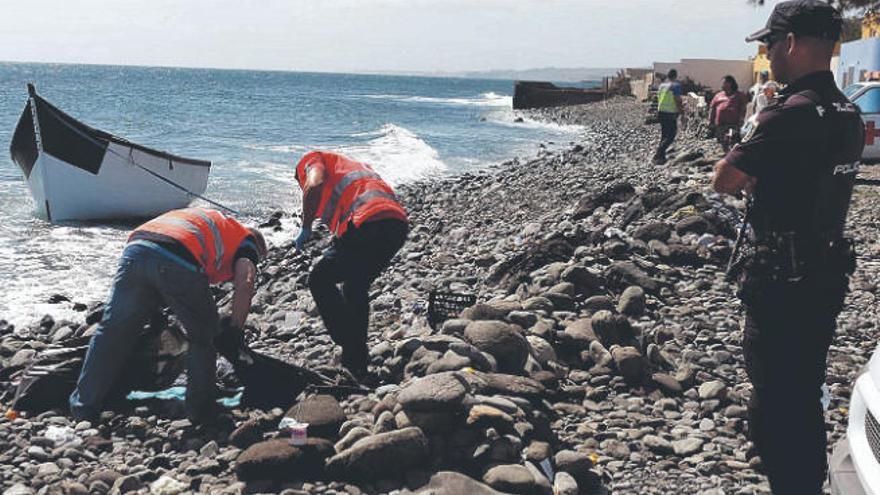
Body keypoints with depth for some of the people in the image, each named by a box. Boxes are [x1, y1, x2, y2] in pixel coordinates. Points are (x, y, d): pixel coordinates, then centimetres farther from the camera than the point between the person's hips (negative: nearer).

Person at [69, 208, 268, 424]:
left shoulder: (206, 218, 44)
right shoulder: (246, 239, 26)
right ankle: (200, 414, 18)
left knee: (112, 331, 16)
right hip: (179, 263, -5)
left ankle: (83, 409, 23)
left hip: (136, 247, 5)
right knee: (202, 338, 16)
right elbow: (245, 282, 3)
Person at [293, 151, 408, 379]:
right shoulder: (355, 165, 40)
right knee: (356, 288, 26)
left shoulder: (311, 160, 18)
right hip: (399, 222, 8)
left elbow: (315, 185, -6)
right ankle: (358, 365, 29)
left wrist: (306, 227, 2)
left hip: (367, 224, -8)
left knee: (320, 280, 10)